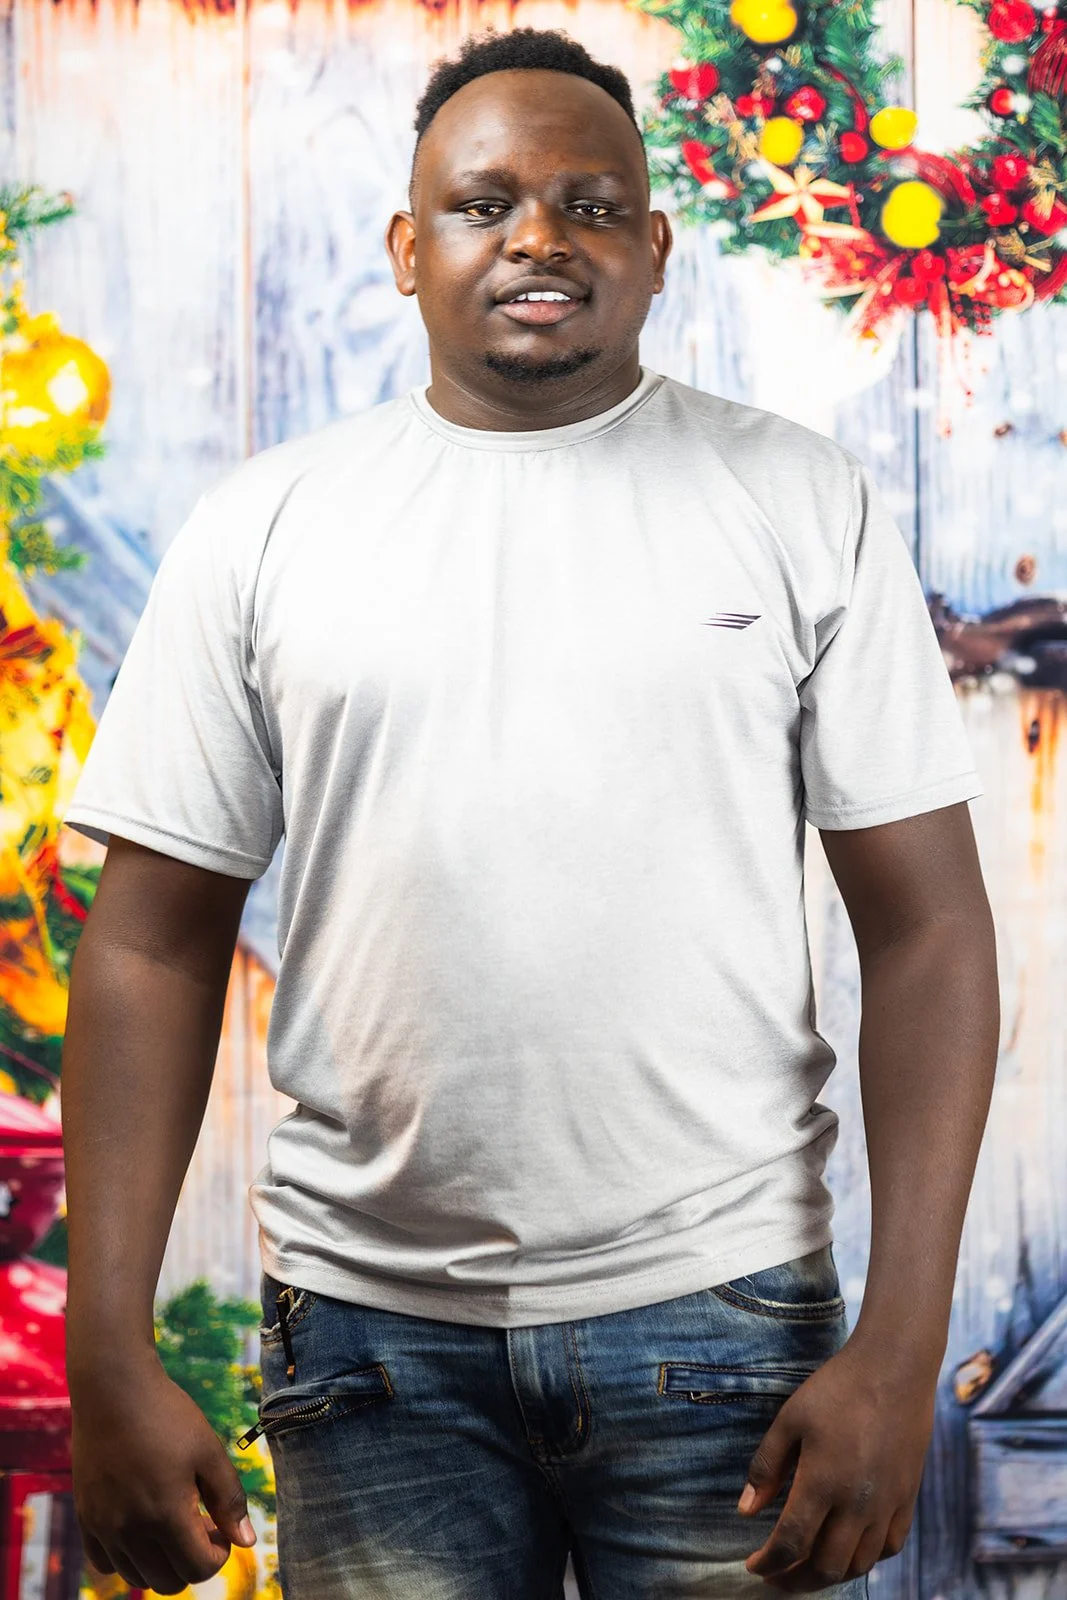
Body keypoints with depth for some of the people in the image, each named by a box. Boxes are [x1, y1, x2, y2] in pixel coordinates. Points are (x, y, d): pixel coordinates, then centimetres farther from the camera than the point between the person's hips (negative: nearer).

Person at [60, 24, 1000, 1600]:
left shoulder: (805, 504, 1)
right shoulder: (265, 526, 3)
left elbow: (928, 926, -2)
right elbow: (156, 944, 2)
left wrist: (901, 1350, -10)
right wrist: (111, 1361, -5)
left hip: (719, 1309, 0)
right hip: (373, 1321, 1)